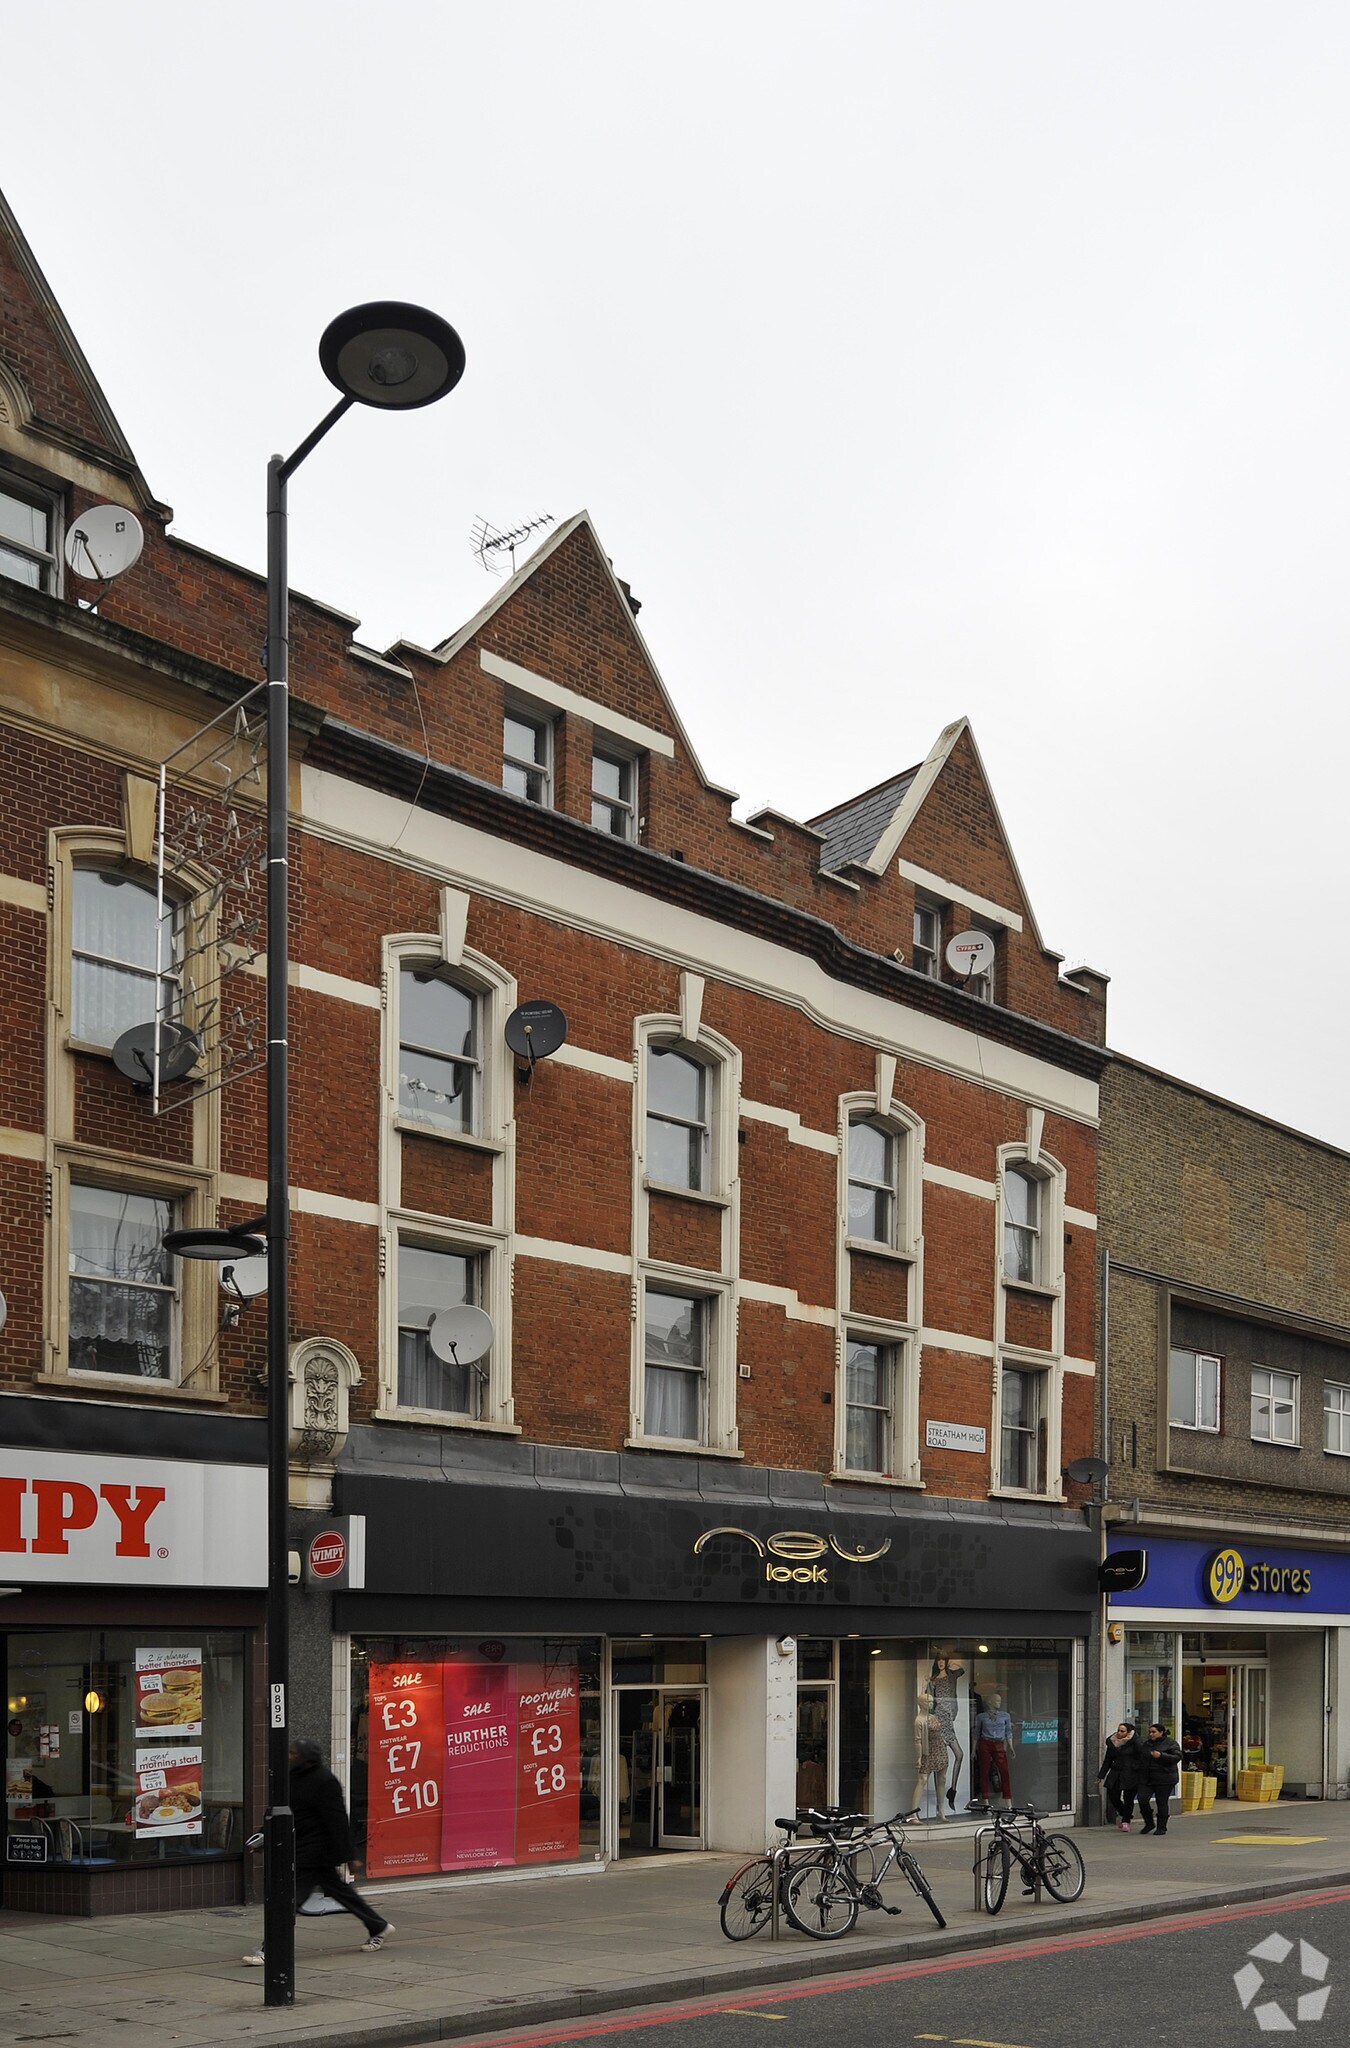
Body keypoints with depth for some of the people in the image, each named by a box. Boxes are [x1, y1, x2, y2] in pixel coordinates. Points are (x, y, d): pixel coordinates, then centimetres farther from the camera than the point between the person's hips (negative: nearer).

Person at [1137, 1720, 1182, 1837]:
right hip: (1147, 1779, 5)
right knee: (1142, 1799, -8)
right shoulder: (1146, 1744, 16)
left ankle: (1161, 1827, 10)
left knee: (1162, 1802, -3)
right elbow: (1142, 1759, 28)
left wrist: (1161, 1755, -24)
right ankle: (1149, 1823, 10)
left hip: (1164, 1779, -5)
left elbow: (1177, 1757, -15)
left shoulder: (1170, 1743, -3)